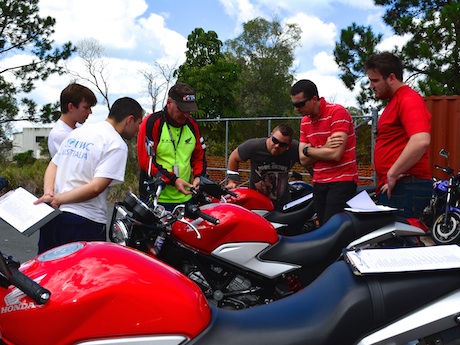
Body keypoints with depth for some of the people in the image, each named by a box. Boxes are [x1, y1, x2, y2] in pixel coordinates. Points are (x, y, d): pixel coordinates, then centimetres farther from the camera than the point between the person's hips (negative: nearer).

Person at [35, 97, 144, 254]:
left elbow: (52, 165, 13)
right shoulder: (117, 144, -9)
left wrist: (48, 193, -3)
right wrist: (56, 199, -14)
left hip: (51, 217, 8)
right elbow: (96, 187, -18)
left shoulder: (77, 131, 16)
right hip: (84, 222, -8)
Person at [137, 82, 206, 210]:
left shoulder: (192, 124, 10)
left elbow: (200, 155, 19)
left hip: (185, 198, 5)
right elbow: (145, 160, -12)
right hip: (156, 199, -5)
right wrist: (172, 180, -20)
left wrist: (198, 176, -1)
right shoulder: (152, 123, -8)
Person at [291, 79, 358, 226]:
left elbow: (335, 154, -20)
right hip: (319, 183, 7)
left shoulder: (337, 112, -11)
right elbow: (304, 160, 6)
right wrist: (324, 148, -12)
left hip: (342, 181, -7)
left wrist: (307, 149, -5)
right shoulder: (305, 121, 12)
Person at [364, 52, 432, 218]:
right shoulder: (394, 101, 22)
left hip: (405, 187, -10)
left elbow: (421, 141, -26)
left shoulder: (409, 100, -10)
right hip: (390, 188, 10)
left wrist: (392, 174, -20)